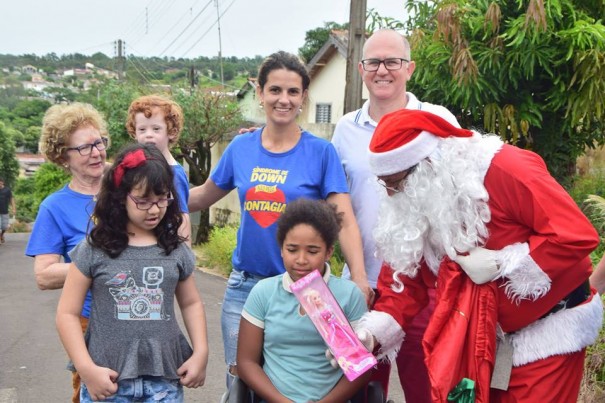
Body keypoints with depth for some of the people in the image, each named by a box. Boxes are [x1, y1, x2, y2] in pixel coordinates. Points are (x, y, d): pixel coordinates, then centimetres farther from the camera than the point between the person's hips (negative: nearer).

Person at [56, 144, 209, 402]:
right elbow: (67, 313, -2)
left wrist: (201, 352, 2)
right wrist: (86, 368, -10)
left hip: (164, 378, 2)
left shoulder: (176, 250, 4)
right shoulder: (93, 249, -4)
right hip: (108, 379, -2)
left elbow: (191, 303, 14)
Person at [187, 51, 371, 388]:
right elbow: (202, 197, 15)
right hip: (245, 284, 3)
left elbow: (345, 222, -12)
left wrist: (359, 279, -26)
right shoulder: (241, 147, 2)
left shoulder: (321, 151, -7)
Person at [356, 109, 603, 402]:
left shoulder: (503, 169, -25)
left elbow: (578, 235, -27)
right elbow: (405, 280, -1)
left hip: (548, 331, -5)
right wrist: (373, 332, -16)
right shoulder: (410, 206, -5)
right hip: (478, 337, 6)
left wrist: (500, 263, -26)